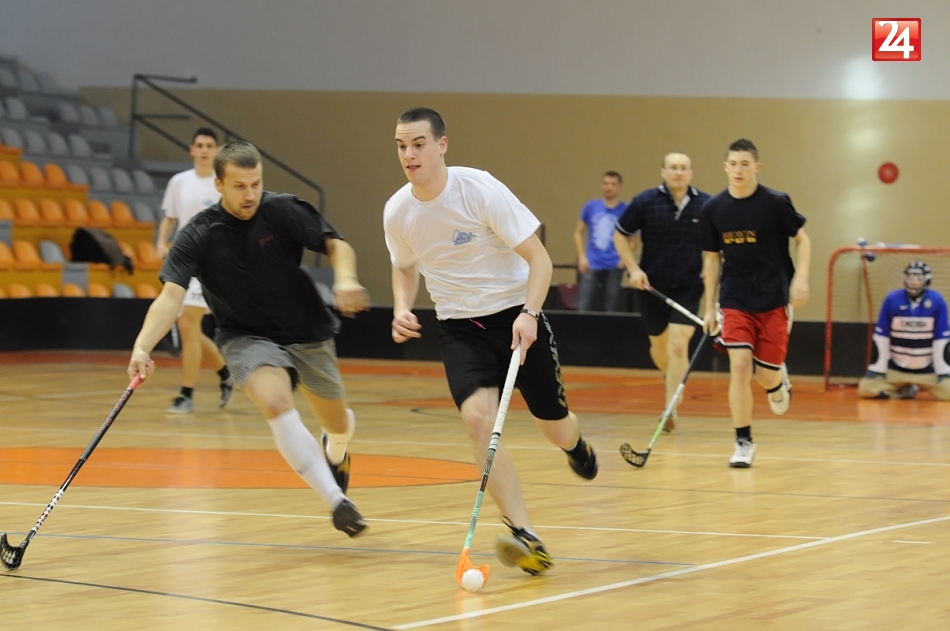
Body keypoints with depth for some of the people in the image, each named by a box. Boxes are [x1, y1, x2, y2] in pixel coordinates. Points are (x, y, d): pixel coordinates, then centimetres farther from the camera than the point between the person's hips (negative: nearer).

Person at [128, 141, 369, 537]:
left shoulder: (283, 211, -13)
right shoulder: (198, 236, -15)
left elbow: (335, 245, -11)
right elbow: (171, 296, -24)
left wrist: (345, 278, -34)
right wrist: (142, 348, -40)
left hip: (308, 334, 2)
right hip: (247, 338, -2)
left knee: (338, 425, 13)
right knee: (275, 402, -32)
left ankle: (335, 451, 54)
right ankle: (337, 500, -27)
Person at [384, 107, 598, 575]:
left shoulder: (480, 190, -18)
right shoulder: (397, 212, -4)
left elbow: (539, 257, -15)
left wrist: (529, 314, -30)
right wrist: (402, 308, -2)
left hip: (517, 318, -2)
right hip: (460, 328, 2)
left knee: (555, 428, 7)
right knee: (477, 417, -25)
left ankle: (574, 444, 49)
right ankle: (525, 537, -27)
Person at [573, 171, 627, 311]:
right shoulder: (591, 207, 5)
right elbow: (579, 232, 14)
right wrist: (582, 256, 4)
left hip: (614, 268, -1)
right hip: (592, 266, 1)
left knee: (611, 310, 3)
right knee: (583, 308, -4)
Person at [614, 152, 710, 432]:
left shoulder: (705, 205, -4)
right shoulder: (645, 202, -5)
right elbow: (621, 235, 4)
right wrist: (633, 268, -6)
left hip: (689, 286, -1)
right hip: (653, 285, 1)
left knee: (679, 346, -13)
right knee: (659, 346, 15)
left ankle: (671, 408, -8)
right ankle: (671, 380, 47)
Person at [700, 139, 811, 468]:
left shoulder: (775, 203, -10)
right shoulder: (713, 209, -1)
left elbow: (803, 239, 1)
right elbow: (712, 259, 8)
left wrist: (801, 277, -15)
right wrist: (709, 309, 7)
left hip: (774, 300, -1)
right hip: (735, 301, 1)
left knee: (766, 376, 0)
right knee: (739, 367, -14)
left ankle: (779, 380, 39)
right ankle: (743, 443, -4)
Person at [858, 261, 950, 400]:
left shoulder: (937, 301, -10)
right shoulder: (892, 300, -9)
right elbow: (882, 334, -3)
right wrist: (880, 367, -4)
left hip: (928, 370, 0)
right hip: (895, 368, 0)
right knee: (866, 390, -15)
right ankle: (902, 389, 12)